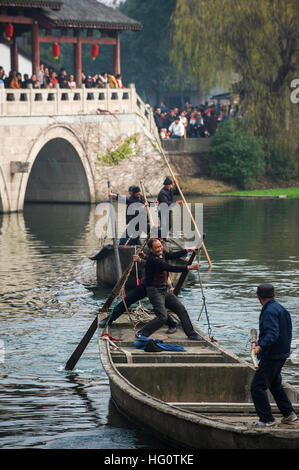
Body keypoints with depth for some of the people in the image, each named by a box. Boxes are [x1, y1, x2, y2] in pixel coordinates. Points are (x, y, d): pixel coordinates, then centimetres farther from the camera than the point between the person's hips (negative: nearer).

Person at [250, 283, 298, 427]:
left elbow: (272, 334, -31)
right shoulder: (280, 308, 12)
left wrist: (261, 347, -45)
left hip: (271, 356, -10)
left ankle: (266, 419, -5)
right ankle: (288, 414, 29)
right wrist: (259, 342, 34)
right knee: (275, 384, 24)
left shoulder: (270, 311, -20)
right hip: (281, 354, 10)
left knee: (257, 386, -6)